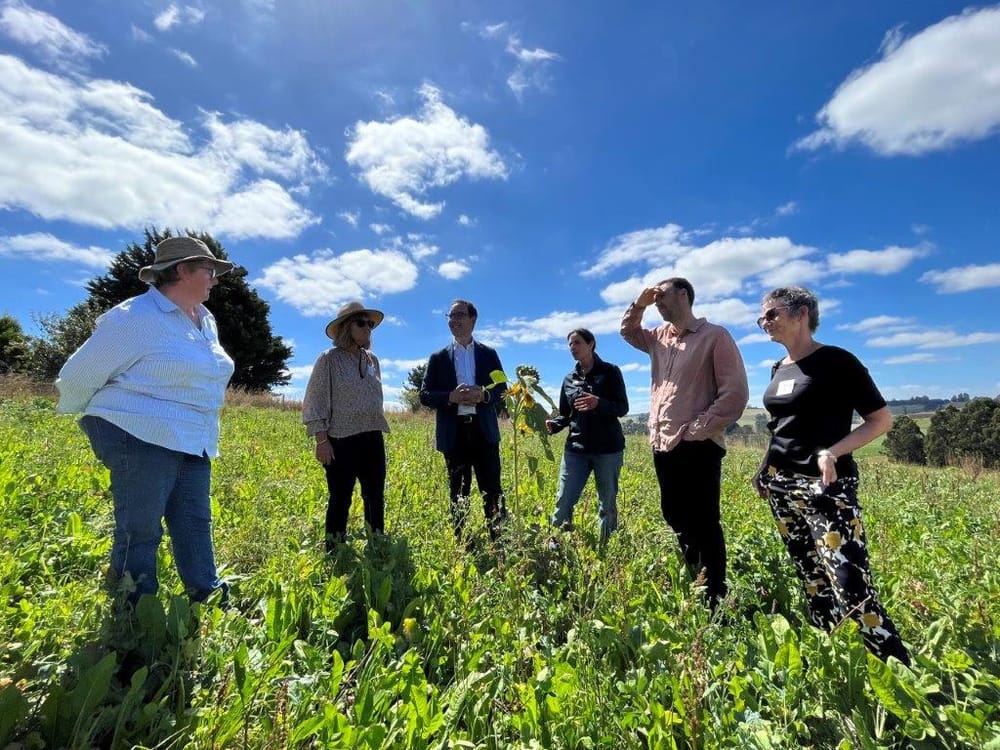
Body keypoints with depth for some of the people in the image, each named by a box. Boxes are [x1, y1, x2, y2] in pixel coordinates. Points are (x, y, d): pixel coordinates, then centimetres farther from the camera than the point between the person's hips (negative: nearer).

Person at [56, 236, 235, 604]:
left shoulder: (206, 321, 15)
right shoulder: (136, 317, -11)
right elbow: (78, 375, -4)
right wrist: (104, 417, 11)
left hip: (193, 444, 8)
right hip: (141, 437, -8)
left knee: (195, 526, 10)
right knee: (139, 531, 0)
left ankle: (211, 602, 18)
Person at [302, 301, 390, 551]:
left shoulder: (373, 360, 12)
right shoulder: (329, 359, -5)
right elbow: (315, 402, -7)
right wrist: (321, 440, -13)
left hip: (372, 439, 6)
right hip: (342, 440, -5)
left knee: (375, 496, 10)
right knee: (341, 498, 2)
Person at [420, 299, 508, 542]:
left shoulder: (488, 354, 10)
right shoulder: (438, 358, 9)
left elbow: (502, 390, 8)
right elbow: (425, 395, 4)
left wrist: (483, 395, -14)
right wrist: (451, 397, -14)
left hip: (483, 431, 0)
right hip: (454, 433, 1)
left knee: (493, 491, 0)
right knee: (458, 494, 8)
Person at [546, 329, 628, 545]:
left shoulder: (610, 372, 1)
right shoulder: (569, 379, 12)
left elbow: (622, 408, -6)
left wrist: (599, 404, -25)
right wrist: (553, 424, -6)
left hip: (608, 448, -3)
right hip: (576, 448, 3)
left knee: (607, 504, 6)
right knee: (563, 500, -1)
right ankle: (555, 544, 14)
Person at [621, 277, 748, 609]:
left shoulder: (714, 335, -6)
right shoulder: (660, 337, 14)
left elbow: (736, 392, -11)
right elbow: (628, 331, 30)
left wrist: (701, 427, -15)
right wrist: (639, 304, 12)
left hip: (697, 448, -8)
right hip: (662, 446, 8)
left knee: (704, 525, 0)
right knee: (676, 518, 18)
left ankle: (714, 600, 14)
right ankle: (696, 588, 35)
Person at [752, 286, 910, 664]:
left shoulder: (836, 361, -8)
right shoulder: (778, 369, 12)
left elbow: (882, 418, -9)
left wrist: (832, 451, -21)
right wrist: (765, 466, 14)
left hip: (825, 485, -7)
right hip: (781, 485, 7)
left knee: (851, 586, -14)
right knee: (813, 581, 14)